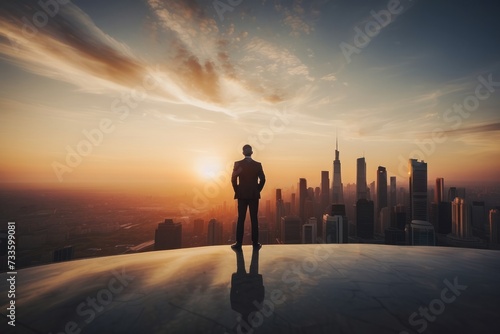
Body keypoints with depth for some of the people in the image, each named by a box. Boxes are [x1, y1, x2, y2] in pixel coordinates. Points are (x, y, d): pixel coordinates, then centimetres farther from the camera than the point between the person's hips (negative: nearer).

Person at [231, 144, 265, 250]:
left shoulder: (238, 164, -4)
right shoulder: (258, 164, 0)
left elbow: (233, 179, -7)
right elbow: (262, 179, -3)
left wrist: (237, 191, 5)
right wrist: (257, 190, 9)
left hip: (242, 195, -1)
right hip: (254, 195, 1)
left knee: (241, 219, 3)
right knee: (254, 219, 5)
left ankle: (239, 243, 4)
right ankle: (255, 243, 9)